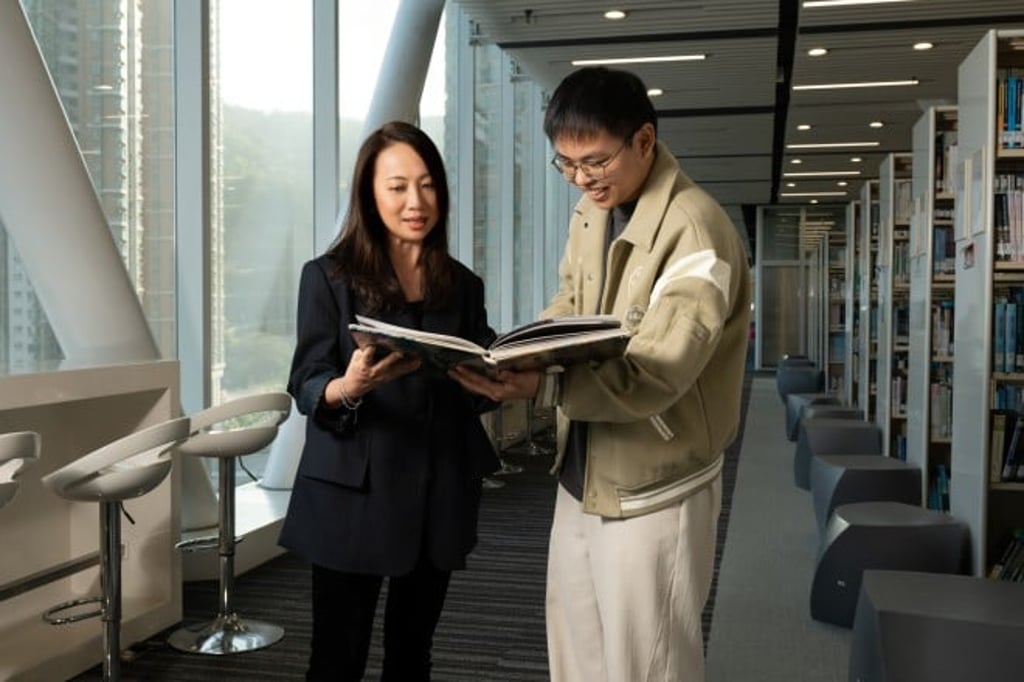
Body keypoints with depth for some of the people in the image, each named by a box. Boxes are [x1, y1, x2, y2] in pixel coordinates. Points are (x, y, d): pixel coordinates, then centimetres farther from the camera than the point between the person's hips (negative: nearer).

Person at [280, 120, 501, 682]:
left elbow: (475, 390, 10)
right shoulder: (328, 276, -3)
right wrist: (349, 387, -30)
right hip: (352, 498, -4)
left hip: (438, 499, 4)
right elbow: (306, 388, -9)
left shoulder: (461, 284, 9)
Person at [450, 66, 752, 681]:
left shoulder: (696, 231, -21)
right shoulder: (589, 213, 6)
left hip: (653, 493, -8)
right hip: (580, 476, 8)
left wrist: (542, 386, -42)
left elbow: (655, 377, -29)